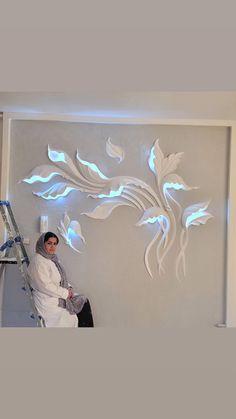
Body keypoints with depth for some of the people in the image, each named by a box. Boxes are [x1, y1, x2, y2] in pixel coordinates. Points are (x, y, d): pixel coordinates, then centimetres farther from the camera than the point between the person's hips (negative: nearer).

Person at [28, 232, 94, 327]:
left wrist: (69, 288, 0)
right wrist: (65, 293, -17)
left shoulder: (52, 258, 11)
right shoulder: (38, 261, -17)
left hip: (60, 295, 8)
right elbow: (45, 286, -23)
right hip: (48, 300, -8)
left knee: (84, 301, -4)